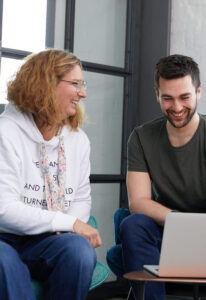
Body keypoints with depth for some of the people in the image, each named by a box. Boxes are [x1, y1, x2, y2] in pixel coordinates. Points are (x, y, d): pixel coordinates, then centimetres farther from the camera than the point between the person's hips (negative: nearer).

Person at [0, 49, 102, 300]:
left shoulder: (78, 139, 12)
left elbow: (82, 199, 20)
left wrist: (69, 231, -4)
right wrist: (69, 223, -16)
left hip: (45, 242, 5)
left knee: (79, 248, -30)